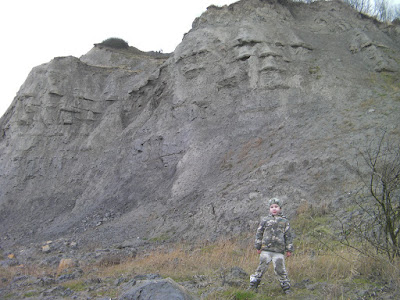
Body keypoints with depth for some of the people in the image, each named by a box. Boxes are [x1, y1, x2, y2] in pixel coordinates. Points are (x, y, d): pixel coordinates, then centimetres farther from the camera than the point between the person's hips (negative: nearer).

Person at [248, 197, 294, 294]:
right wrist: (258, 246, 4)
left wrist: (289, 249, 4)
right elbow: (259, 233, 9)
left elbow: (288, 236, 8)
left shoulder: (285, 221, 8)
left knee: (280, 269, 1)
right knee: (261, 267, 4)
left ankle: (286, 287, 17)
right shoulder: (265, 220, 9)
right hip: (265, 250, 1)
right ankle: (253, 284, 16)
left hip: (279, 251, -1)